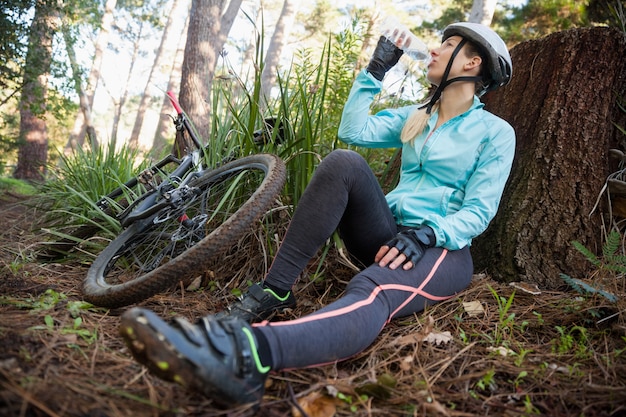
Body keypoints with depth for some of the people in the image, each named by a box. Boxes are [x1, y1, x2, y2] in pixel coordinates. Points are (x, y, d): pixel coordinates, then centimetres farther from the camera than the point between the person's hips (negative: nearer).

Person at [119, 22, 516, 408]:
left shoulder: (497, 132, 5)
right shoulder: (415, 116, 21)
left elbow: (479, 211, -6)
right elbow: (354, 130, 4)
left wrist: (428, 234, -24)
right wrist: (376, 69, 8)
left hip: (444, 247, -4)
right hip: (390, 234, 5)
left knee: (373, 294, -40)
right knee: (343, 162, -25)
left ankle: (250, 353, -71)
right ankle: (271, 293, -33)